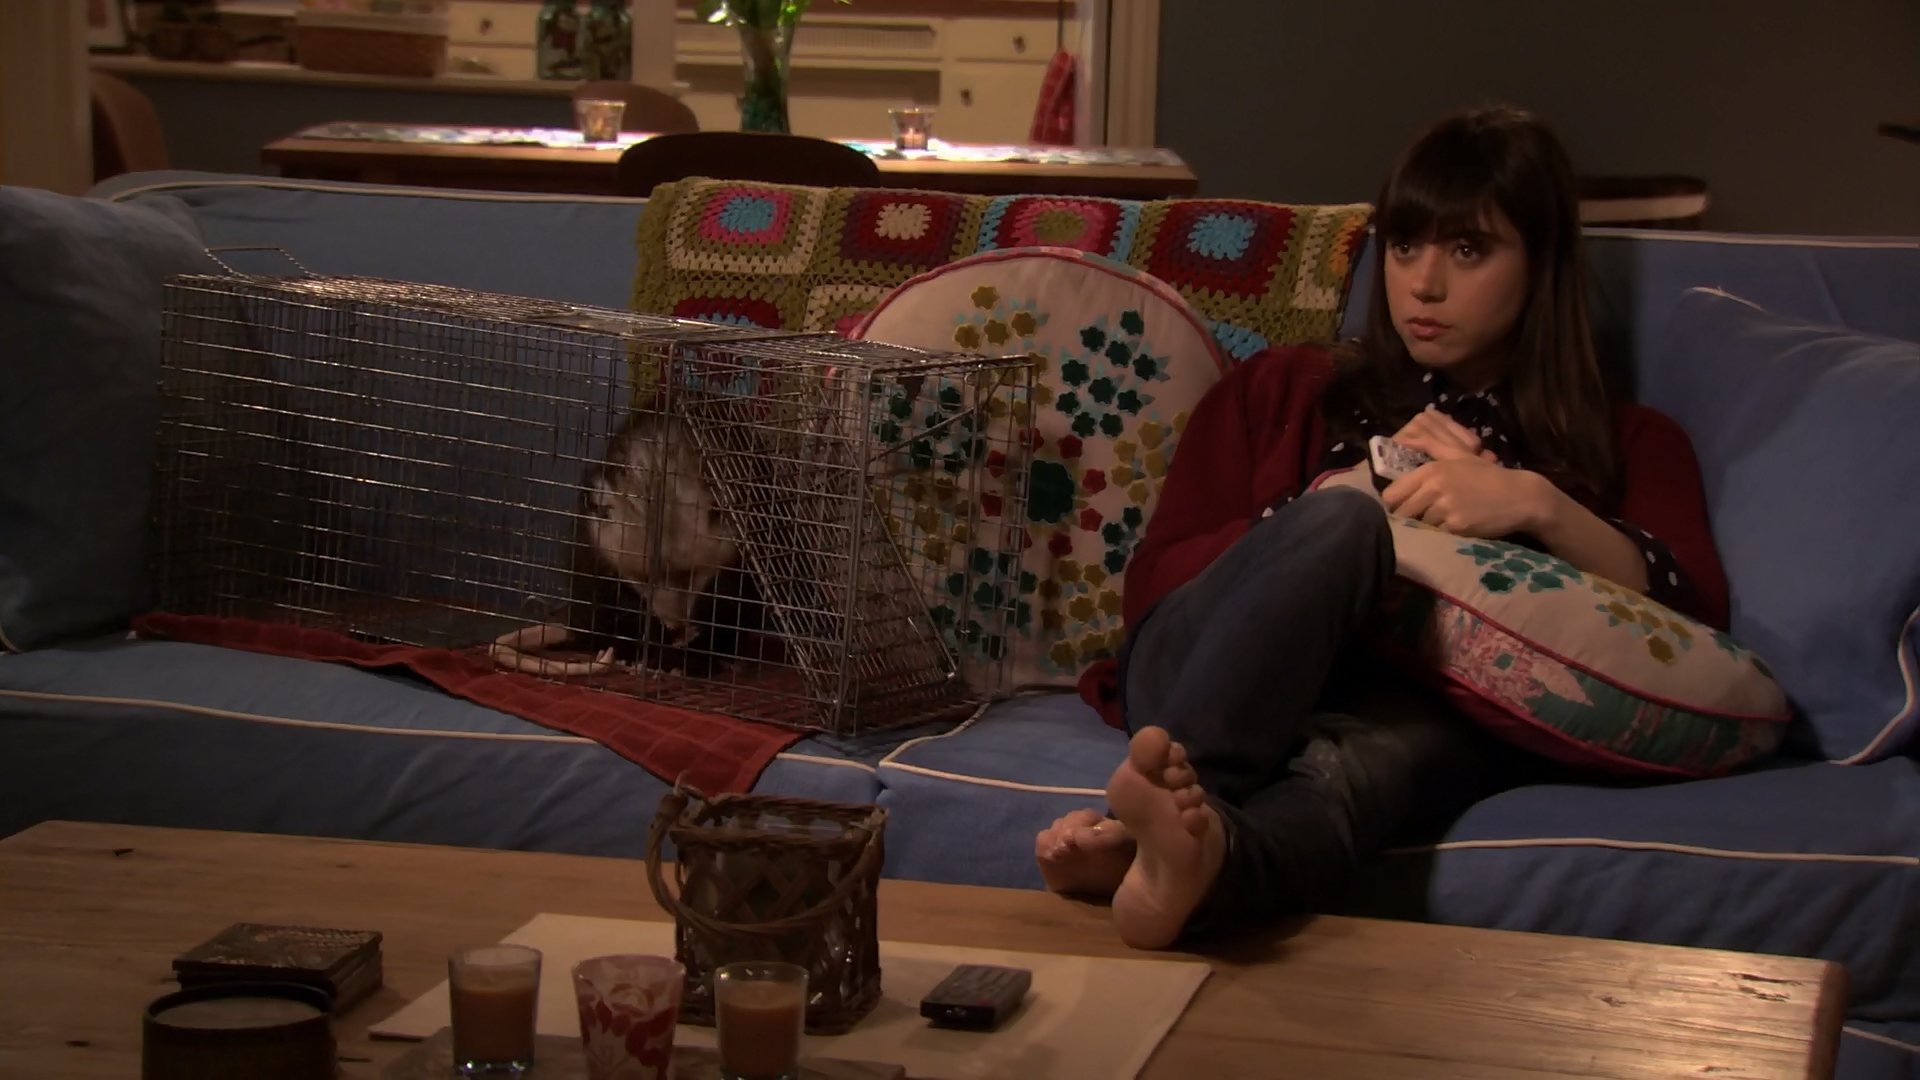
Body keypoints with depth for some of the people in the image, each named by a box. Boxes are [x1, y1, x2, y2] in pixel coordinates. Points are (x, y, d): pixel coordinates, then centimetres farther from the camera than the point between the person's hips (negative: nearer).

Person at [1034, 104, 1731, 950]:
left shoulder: (1625, 444, 28)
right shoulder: (1283, 391, 29)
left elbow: (1695, 618, 8)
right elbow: (1150, 583, 16)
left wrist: (1539, 506, -7)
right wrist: (1365, 496, 6)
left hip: (1433, 710, -1)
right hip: (1217, 669, 1)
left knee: (1377, 750, -39)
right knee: (1338, 522, -33)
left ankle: (1197, 854, -72)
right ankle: (1184, 798, -59)